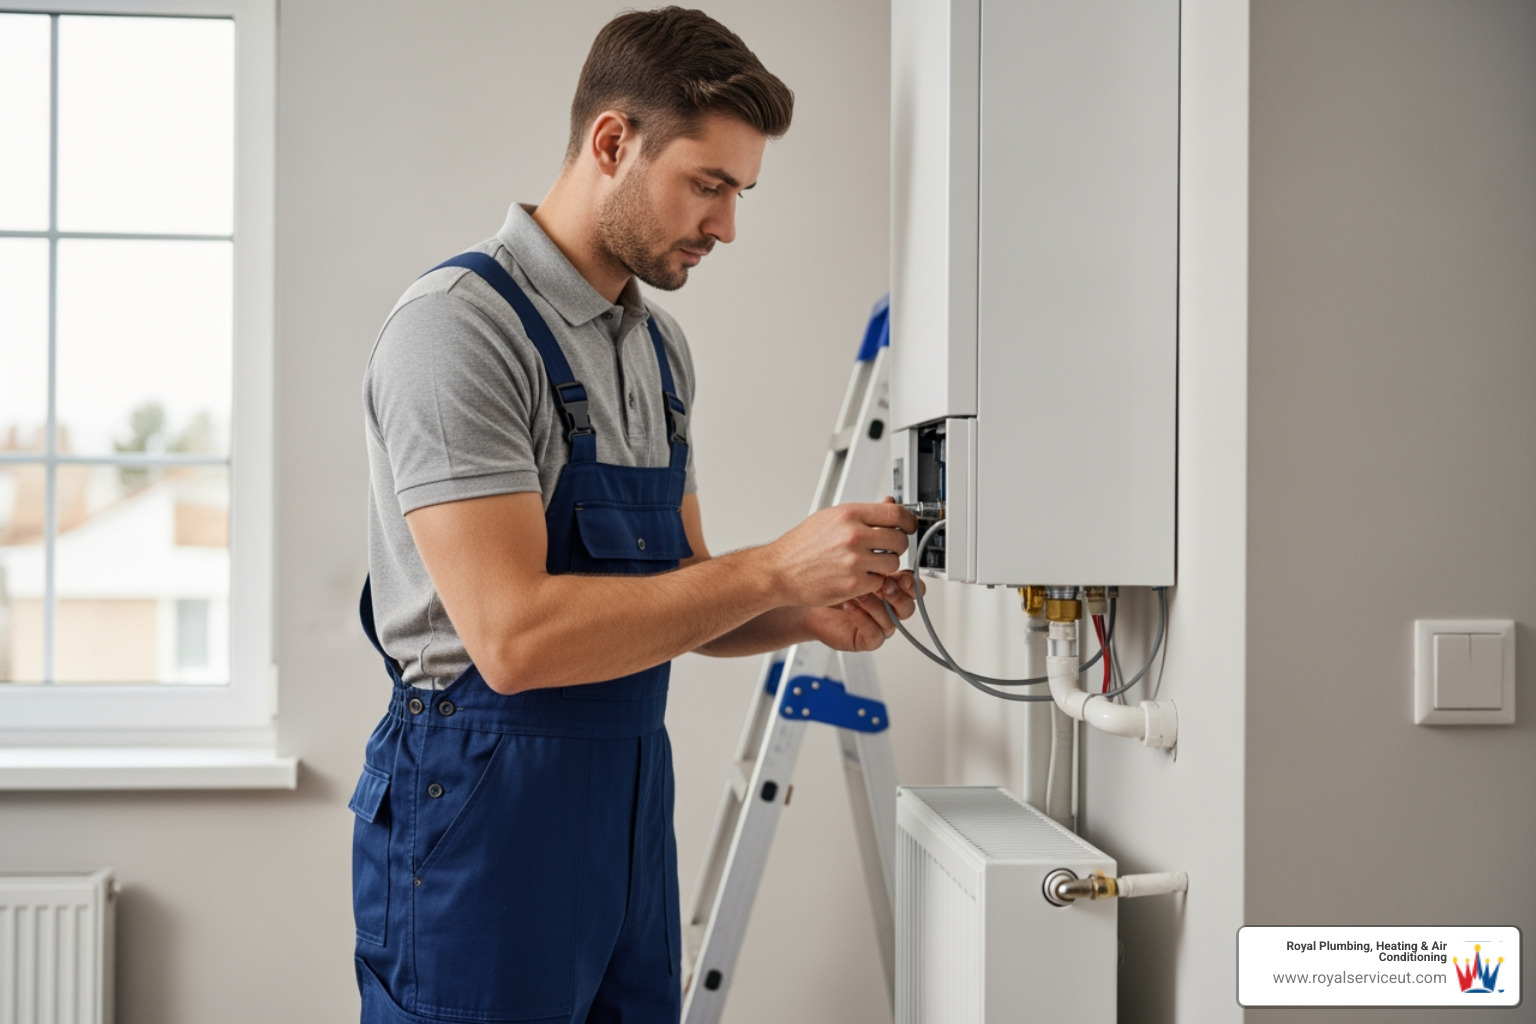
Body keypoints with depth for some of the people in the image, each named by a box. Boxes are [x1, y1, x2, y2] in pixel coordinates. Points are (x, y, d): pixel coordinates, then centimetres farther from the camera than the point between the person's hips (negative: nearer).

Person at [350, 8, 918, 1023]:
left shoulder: (661, 345, 12)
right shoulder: (459, 323, -15)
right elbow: (515, 636, -24)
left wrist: (808, 616, -2)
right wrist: (777, 567, -21)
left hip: (631, 789, 8)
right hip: (484, 807, -8)